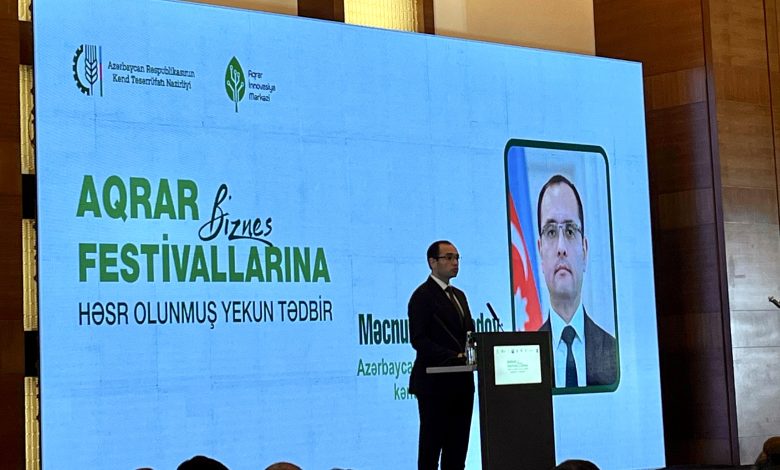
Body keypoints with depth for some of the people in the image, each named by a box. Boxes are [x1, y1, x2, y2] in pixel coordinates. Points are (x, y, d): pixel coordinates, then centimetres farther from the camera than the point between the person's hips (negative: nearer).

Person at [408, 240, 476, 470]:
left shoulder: (459, 295, 18)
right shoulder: (423, 295, -7)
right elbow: (418, 340, -16)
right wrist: (454, 357, -22)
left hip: (460, 381, 8)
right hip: (435, 382, -8)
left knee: (458, 446, 7)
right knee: (431, 445, -3)